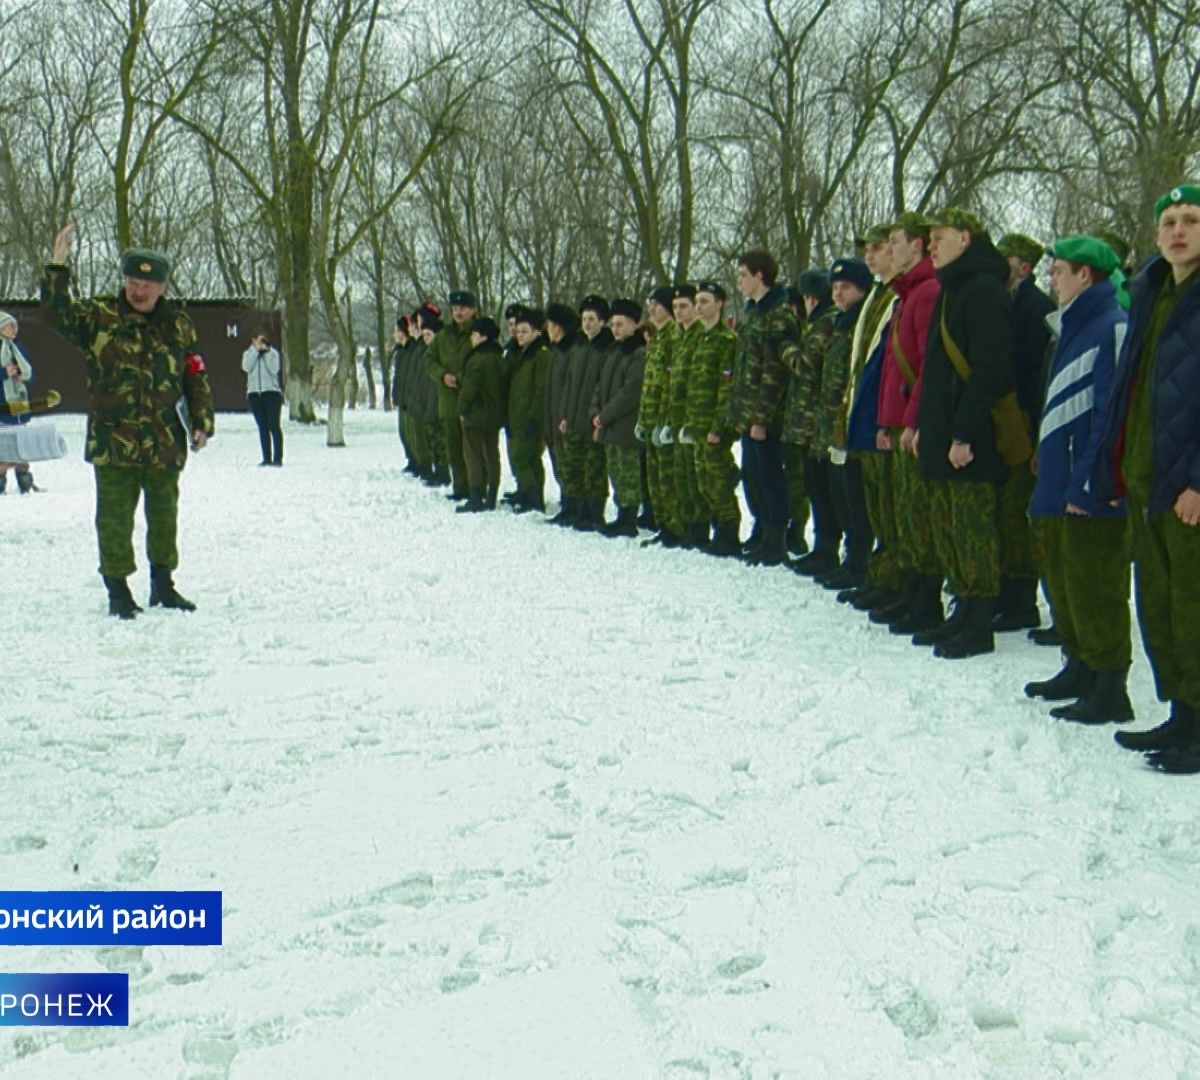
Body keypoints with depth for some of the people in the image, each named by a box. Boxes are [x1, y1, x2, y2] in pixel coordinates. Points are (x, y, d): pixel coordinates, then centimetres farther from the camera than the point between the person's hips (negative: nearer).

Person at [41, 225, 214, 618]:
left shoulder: (178, 326, 6)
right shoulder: (98, 319, 1)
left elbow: (197, 378, 8)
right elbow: (56, 312, -13)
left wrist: (202, 422, 1)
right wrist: (57, 267, -23)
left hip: (165, 443, 2)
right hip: (113, 442, -2)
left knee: (164, 515, 14)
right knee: (115, 518, 2)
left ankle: (162, 583, 28)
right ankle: (117, 589, 12)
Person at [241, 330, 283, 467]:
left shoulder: (273, 352, 6)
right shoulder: (249, 353, 13)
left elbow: (274, 369, -9)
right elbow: (246, 367, -7)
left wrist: (267, 351, -10)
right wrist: (255, 349, -7)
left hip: (271, 392, -3)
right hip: (254, 393, 3)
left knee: (274, 426, -8)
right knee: (263, 427, 4)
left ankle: (278, 458, -9)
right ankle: (266, 458, 5)